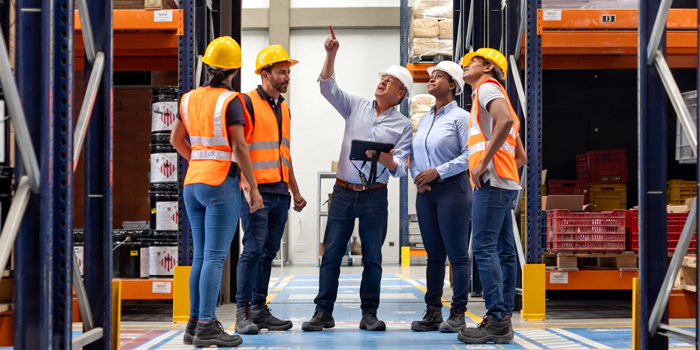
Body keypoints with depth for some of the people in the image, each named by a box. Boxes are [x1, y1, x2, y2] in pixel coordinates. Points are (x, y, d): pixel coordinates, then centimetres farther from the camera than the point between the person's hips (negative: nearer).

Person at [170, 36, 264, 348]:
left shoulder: (190, 98, 9)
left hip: (193, 182, 7)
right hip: (222, 183, -7)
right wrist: (254, 188, -8)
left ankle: (195, 323, 13)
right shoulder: (230, 101, -11)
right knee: (215, 257, -7)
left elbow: (176, 138, 20)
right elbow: (239, 149, -14)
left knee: (201, 256, 12)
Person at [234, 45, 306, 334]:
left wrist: (295, 191, 24)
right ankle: (243, 313, -7)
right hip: (257, 191, -8)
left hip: (280, 193, 8)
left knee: (269, 252, 8)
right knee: (253, 250, -11)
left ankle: (259, 309, 13)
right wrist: (247, 185, -22)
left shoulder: (283, 108, 19)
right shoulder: (248, 103, -5)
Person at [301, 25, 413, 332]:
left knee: (372, 257, 1)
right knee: (331, 253, -2)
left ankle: (369, 314, 8)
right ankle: (323, 312, 1)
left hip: (375, 196, -1)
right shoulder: (356, 106, 10)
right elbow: (327, 88, 2)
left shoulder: (403, 125, 4)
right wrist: (331, 54, -9)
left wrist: (387, 160, -24)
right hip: (344, 192, 1)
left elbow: (400, 169, -1)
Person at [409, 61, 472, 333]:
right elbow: (414, 156, 18)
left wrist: (438, 172, -15)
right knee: (434, 255, 8)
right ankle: (433, 312, 11)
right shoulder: (424, 120, 17)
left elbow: (469, 155, -13)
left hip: (452, 188, -7)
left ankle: (458, 314, 0)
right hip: (426, 192, 7)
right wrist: (417, 176, -2)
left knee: (457, 254, -4)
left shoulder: (461, 117, -3)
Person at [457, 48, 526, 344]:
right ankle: (503, 319, 8)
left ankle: (497, 321, -18)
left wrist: (484, 162, -20)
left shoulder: (487, 87, 0)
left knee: (484, 248, -14)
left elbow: (505, 120, -23)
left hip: (493, 182, -10)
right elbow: (520, 156, 27)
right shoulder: (496, 97, 28)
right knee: (504, 251, 7)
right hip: (506, 182, 10)